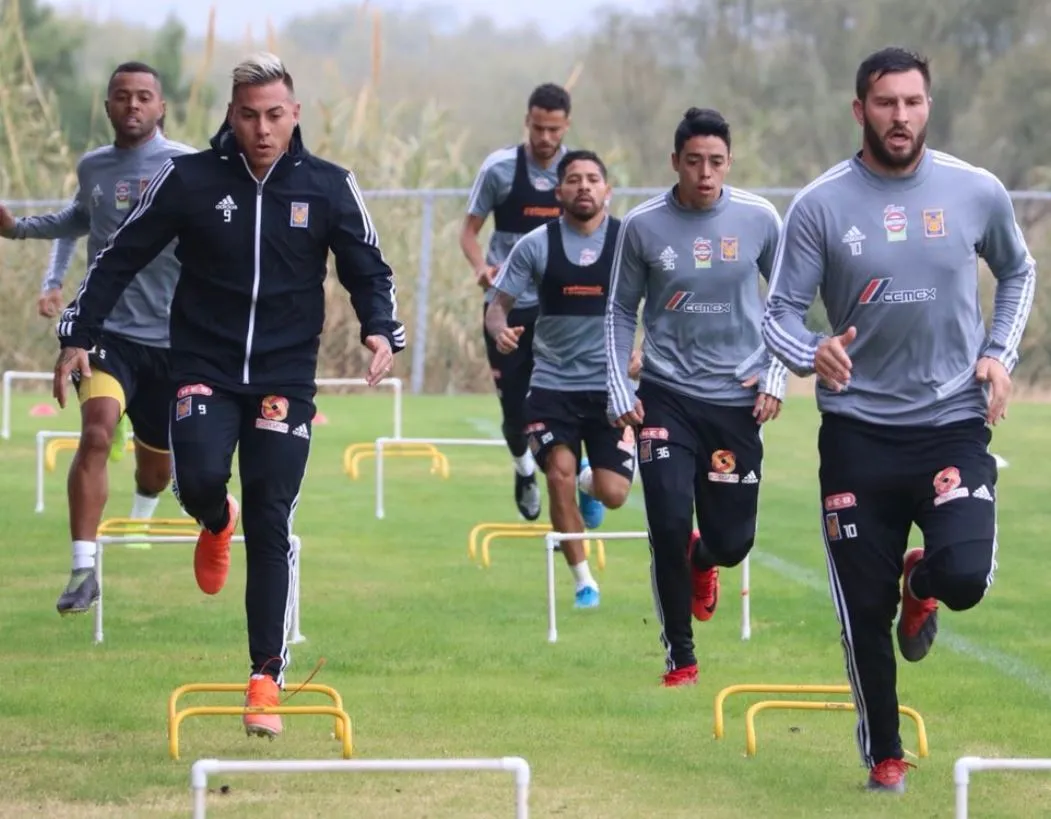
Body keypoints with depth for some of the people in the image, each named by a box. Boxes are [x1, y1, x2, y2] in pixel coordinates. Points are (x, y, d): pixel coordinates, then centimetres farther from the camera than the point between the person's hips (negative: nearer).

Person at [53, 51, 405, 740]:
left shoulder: (330, 187, 0)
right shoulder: (189, 180, -3)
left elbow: (369, 270, 10)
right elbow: (121, 258, 5)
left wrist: (382, 331, -10)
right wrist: (78, 338, 0)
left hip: (285, 379, 0)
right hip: (204, 368, 0)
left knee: (272, 527, -3)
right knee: (199, 478, -25)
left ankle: (267, 678, 4)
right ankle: (218, 525, 16)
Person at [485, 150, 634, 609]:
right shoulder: (536, 245, -1)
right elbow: (498, 304, 3)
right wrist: (500, 330, -20)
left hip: (611, 385, 0)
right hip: (552, 384, 0)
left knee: (612, 494, -8)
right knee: (559, 473, -14)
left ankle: (591, 483, 32)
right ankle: (583, 581, 4)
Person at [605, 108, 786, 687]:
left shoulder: (759, 220, -4)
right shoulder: (643, 226, -5)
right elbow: (620, 311, 6)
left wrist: (775, 375, 1)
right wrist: (618, 391, -1)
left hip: (737, 399, 1)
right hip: (667, 395, -1)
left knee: (732, 541, 3)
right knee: (669, 525, -13)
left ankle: (703, 559, 43)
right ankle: (679, 657, 6)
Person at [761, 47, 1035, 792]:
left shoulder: (977, 193, -2)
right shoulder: (820, 206, -6)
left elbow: (1019, 272, 18)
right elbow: (781, 312, -3)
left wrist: (1001, 353, 3)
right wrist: (811, 355, -25)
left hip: (953, 424, 0)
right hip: (859, 432, 0)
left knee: (966, 577, -20)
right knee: (865, 613, 3)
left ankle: (922, 584, 19)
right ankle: (884, 759, 25)